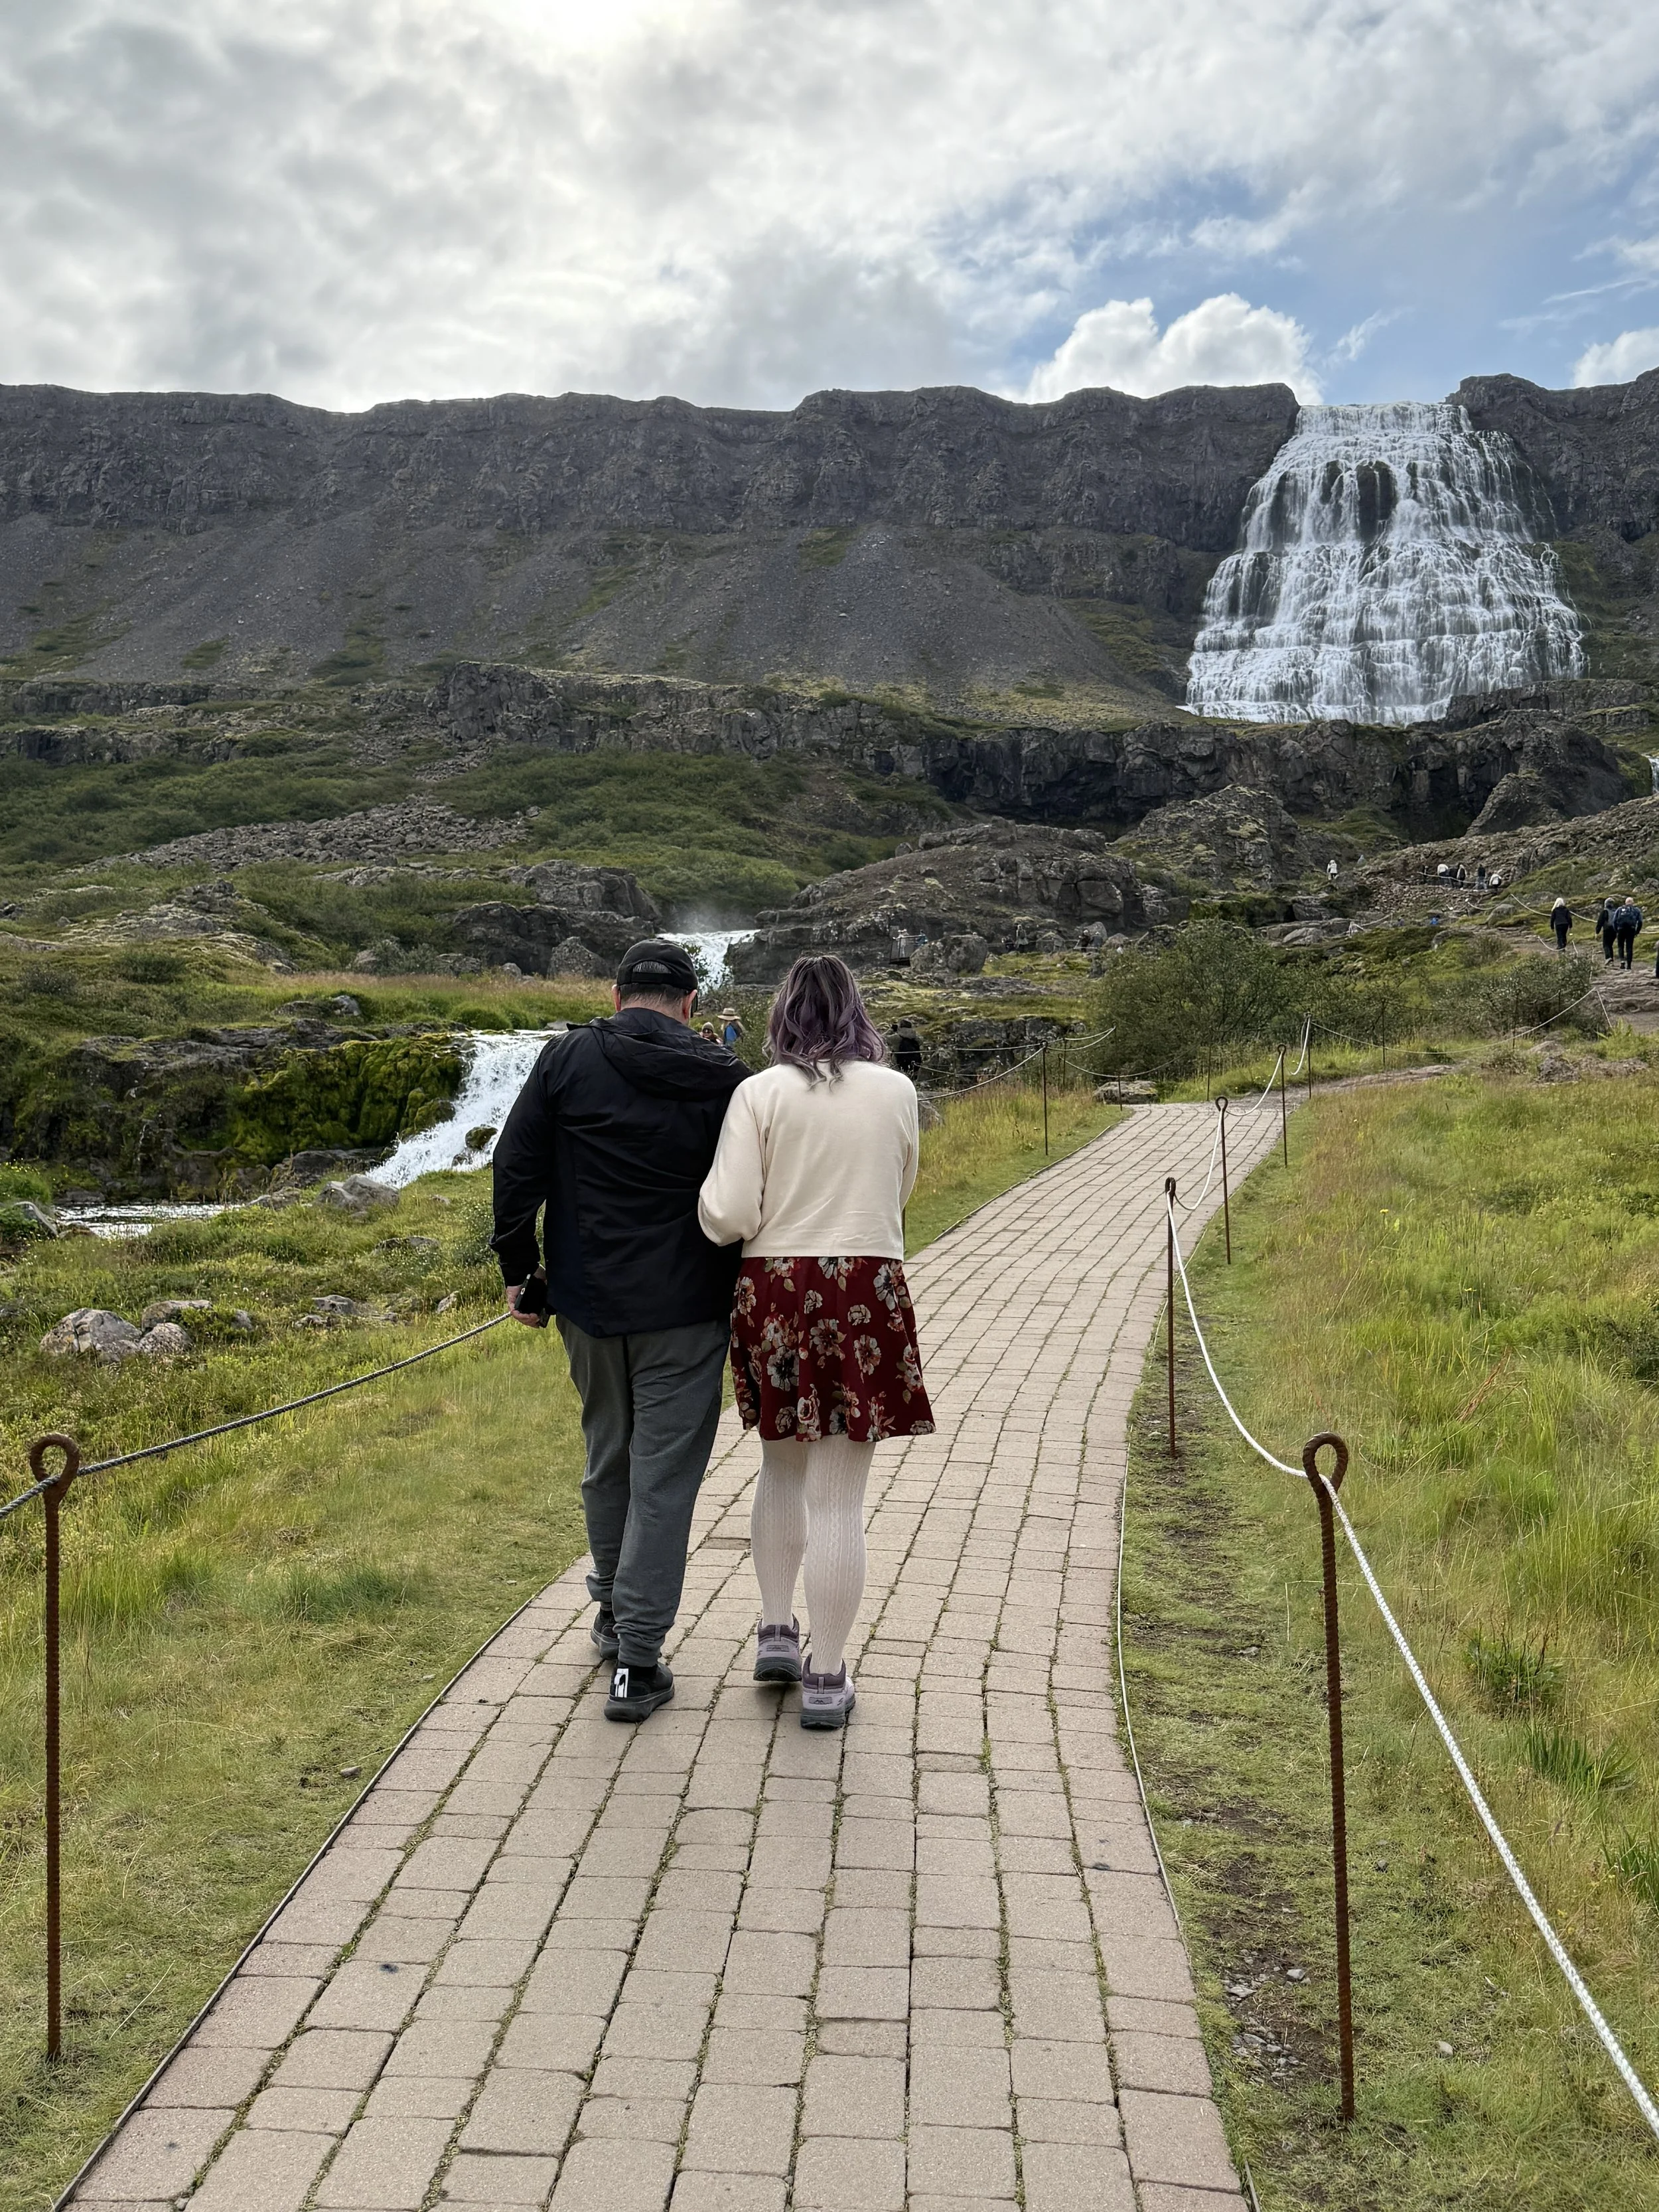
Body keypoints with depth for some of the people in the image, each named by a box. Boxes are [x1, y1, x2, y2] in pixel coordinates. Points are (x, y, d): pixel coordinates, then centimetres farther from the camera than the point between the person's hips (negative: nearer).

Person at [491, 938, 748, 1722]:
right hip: (685, 1311, -2)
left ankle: (614, 1611, 37)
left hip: (589, 1304, 3)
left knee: (608, 1459, 20)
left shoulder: (567, 1059, -2)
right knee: (664, 1476, 2)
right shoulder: (723, 1079, -5)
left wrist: (521, 1272, 6)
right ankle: (637, 1660, 2)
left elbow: (515, 1170, -3)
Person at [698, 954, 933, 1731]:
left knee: (781, 1466, 23)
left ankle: (776, 1630, 28)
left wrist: (712, 1192, 11)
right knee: (838, 1495, 4)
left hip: (776, 1293, 1)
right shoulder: (896, 1091, -1)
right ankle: (825, 1679, 10)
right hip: (867, 1293, -1)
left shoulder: (760, 1093, -6)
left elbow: (728, 1216, -10)